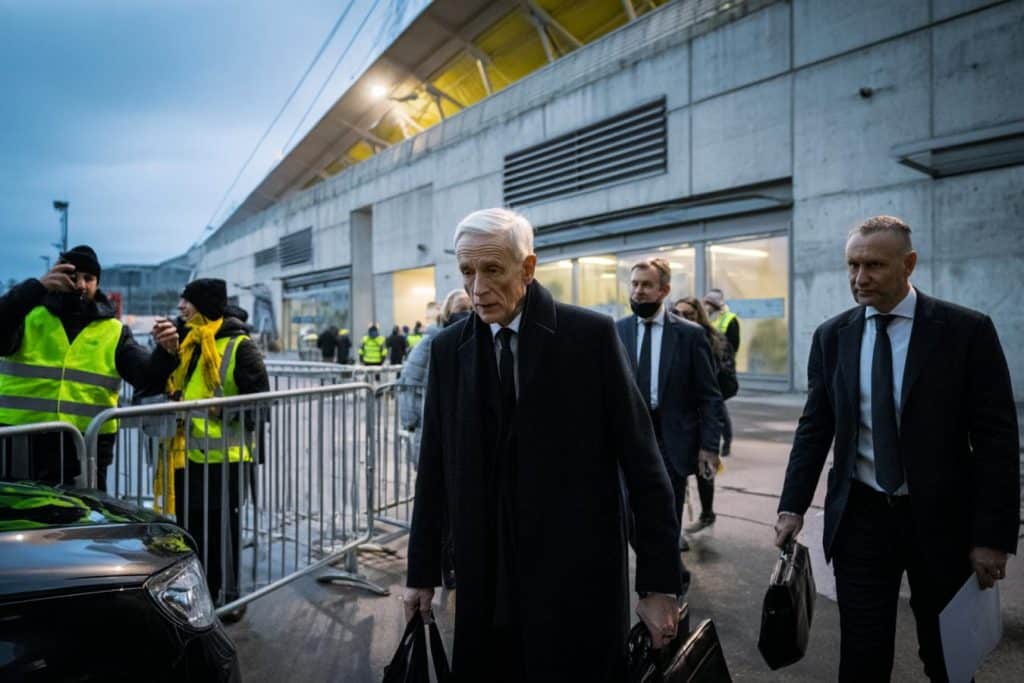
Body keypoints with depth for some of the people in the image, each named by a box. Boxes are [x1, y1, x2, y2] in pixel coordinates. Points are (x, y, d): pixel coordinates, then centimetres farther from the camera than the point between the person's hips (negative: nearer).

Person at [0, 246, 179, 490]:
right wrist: (36, 287, -23)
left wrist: (166, 353, -25)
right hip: (21, 442, 0)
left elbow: (146, 376, -3)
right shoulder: (28, 315, 5)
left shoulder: (113, 331, 7)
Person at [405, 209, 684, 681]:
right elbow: (434, 470, 5)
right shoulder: (448, 348, 1)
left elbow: (642, 463, -7)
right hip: (485, 582, 3)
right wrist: (422, 573, 8)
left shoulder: (591, 335, -9)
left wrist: (660, 584, -8)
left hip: (579, 577, -2)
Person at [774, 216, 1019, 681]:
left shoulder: (967, 330, -7)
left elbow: (997, 438, -7)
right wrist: (793, 506, -2)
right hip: (860, 517, 1)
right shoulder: (831, 337, 1)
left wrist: (994, 535, -10)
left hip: (942, 519, -1)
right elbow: (814, 428, 3)